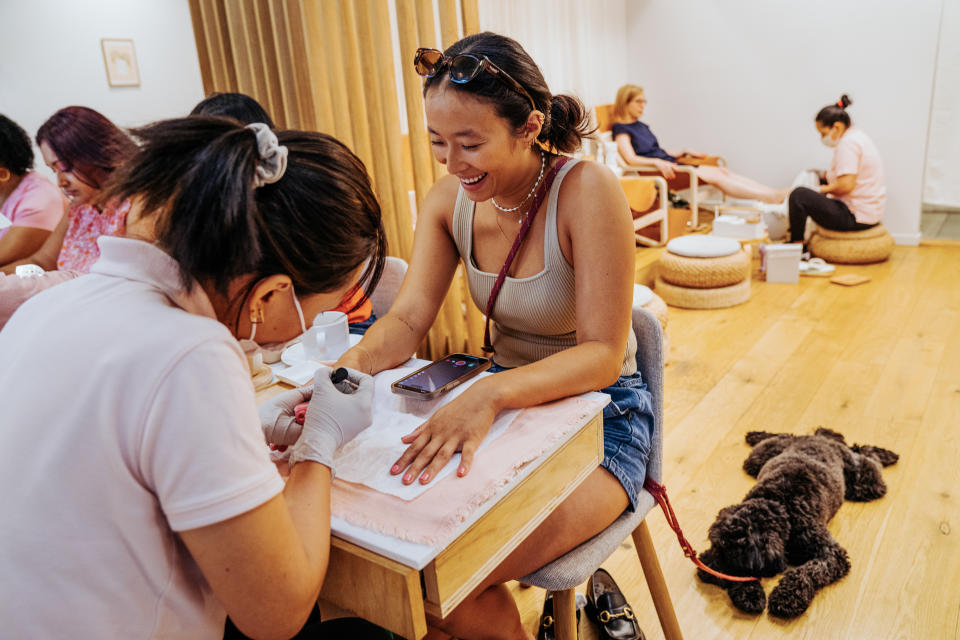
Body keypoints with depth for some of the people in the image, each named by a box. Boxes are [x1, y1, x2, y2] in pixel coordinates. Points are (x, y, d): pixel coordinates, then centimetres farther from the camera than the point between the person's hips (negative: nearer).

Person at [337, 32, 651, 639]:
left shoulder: (587, 191, -22)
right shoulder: (451, 197, -5)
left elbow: (602, 354, -23)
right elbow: (408, 319, -5)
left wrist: (491, 393, -39)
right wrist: (349, 367, -26)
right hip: (507, 397, 6)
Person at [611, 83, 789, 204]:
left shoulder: (641, 126, 22)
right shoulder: (621, 129, -4)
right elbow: (631, 159, -19)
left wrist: (685, 151, 18)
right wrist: (657, 162, -32)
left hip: (670, 164, 9)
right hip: (657, 173, -9)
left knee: (723, 171, -7)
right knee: (714, 176, -18)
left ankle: (774, 193, -14)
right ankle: (772, 198, -21)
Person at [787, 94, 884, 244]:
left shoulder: (848, 143, -18)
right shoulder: (858, 136, 14)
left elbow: (846, 185, -27)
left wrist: (824, 189, -10)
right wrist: (826, 176, 11)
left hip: (856, 217, -11)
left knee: (798, 195, -18)